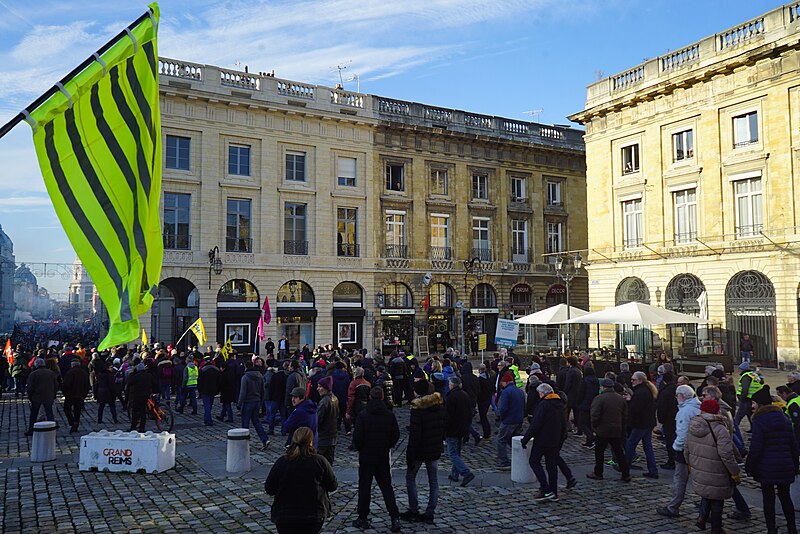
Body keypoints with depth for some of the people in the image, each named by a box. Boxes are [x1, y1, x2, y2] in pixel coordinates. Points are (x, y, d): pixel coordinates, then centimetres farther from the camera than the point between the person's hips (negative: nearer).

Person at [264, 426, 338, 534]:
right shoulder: (320, 461, -9)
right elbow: (333, 486, 1)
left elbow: (269, 489, 2)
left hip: (284, 516, 1)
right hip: (315, 516, 0)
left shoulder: (281, 462, -7)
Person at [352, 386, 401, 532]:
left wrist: (359, 448, 8)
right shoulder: (390, 415, -4)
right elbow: (396, 435, 1)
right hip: (383, 457, 3)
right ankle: (395, 518, 2)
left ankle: (363, 518, 16)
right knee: (386, 487, 10)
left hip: (366, 456, -3)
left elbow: (357, 437, -12)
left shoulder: (363, 415, -13)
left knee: (364, 487, 9)